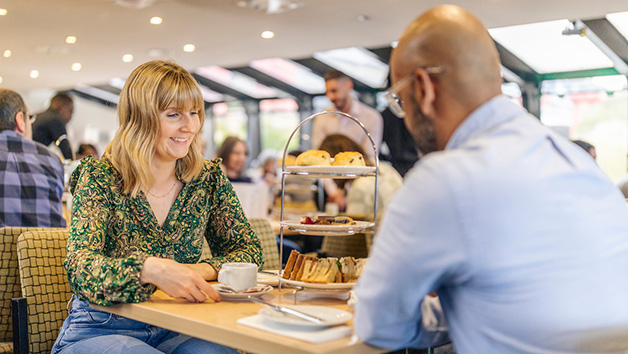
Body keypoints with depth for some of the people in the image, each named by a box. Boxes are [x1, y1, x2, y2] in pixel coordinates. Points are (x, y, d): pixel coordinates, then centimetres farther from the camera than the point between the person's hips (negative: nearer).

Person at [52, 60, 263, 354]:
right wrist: (150, 269, -41)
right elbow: (80, 268, -21)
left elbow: (248, 249, 7)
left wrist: (202, 270, -14)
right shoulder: (99, 177, -9)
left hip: (175, 329, 3)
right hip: (100, 328, -2)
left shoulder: (208, 178, 2)